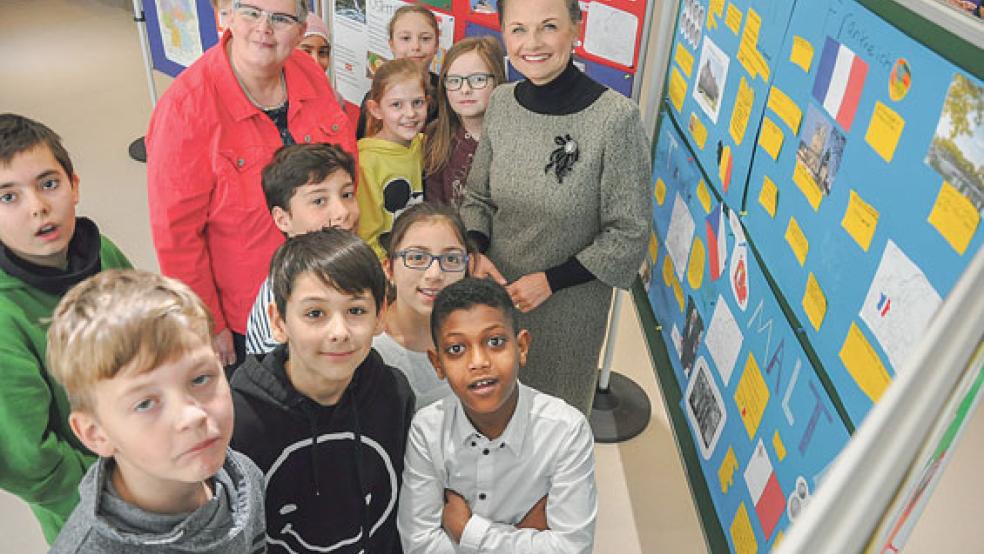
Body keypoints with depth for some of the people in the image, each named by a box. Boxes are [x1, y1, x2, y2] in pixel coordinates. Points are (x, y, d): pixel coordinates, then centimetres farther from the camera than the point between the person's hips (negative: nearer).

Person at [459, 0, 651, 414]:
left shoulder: (616, 118, -22)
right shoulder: (501, 103, -7)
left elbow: (628, 237, -15)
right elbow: (477, 196, 6)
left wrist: (550, 281, -17)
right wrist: (476, 253, -11)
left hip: (569, 305, -4)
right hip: (495, 290, 4)